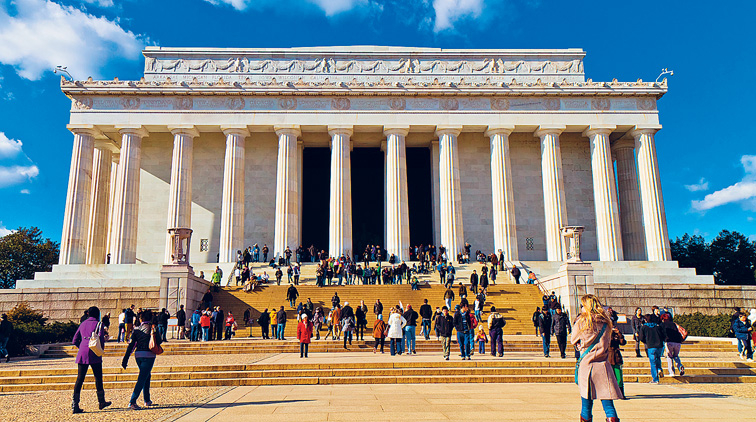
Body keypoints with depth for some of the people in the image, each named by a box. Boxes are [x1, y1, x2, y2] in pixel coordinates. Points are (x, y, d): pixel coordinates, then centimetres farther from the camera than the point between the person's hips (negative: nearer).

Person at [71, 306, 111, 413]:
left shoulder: (83, 324, 13)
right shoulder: (98, 324, -2)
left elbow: (75, 341, 14)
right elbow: (100, 340, -11)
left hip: (82, 355, 5)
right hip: (94, 356, -4)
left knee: (80, 379, 4)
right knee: (98, 378, 8)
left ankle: (75, 405, -2)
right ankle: (101, 402, 18)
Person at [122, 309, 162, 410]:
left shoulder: (137, 329, 6)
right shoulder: (153, 328, -4)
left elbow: (131, 345, 3)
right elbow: (158, 342, -1)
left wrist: (125, 359, 4)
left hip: (138, 354, 5)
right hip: (148, 355, -5)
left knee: (146, 376, 20)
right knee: (142, 378, -5)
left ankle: (147, 400, 25)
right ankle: (132, 402, -15)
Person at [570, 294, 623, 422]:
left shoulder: (581, 322, -5)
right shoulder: (605, 322, 5)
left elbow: (573, 340, 6)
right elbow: (607, 343, 16)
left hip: (586, 364, -2)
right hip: (602, 365, 2)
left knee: (586, 399, 6)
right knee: (607, 400, 3)